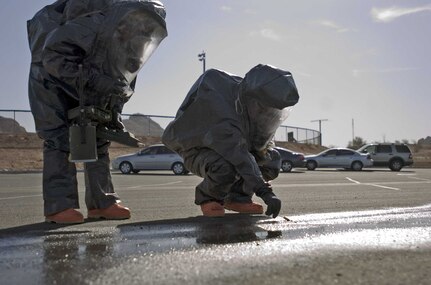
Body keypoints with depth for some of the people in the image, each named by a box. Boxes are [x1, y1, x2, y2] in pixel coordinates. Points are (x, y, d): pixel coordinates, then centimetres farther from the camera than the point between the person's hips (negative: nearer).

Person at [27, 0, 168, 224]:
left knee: (97, 135, -1)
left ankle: (101, 202, 1)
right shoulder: (94, 23, -34)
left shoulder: (127, 43, -9)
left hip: (85, 84, 7)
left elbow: (124, 81, 3)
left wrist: (113, 114, -8)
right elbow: (53, 56, -35)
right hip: (51, 75, -7)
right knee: (60, 136, -17)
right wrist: (92, 80, -42)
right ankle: (58, 206, -15)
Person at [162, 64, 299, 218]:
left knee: (272, 159, -12)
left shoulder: (256, 108, -14)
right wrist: (264, 191, -49)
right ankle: (207, 198, -7)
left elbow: (263, 145, 0)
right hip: (197, 150, -7)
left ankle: (237, 197, 2)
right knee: (225, 168, -40)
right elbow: (239, 156, -45)